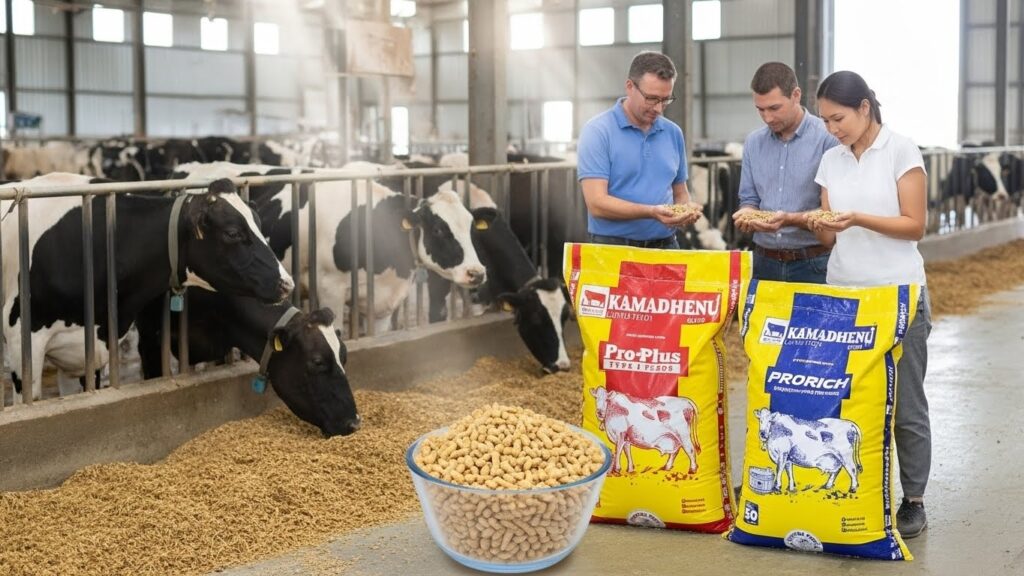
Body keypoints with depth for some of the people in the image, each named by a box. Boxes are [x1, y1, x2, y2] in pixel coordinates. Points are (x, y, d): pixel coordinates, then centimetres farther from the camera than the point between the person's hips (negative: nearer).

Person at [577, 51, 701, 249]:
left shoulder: (673, 133, 12)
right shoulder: (597, 131, -5)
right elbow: (597, 203, -13)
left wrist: (687, 209, -1)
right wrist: (651, 212, -23)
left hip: (666, 247, 4)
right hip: (614, 248, -4)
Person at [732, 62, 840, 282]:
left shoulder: (828, 138, -10)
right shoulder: (754, 142, 9)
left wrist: (790, 220, -25)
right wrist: (747, 214, -7)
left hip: (813, 264, -4)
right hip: (764, 263, 5)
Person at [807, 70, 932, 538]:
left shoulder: (901, 152, -5)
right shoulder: (831, 161, 9)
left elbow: (914, 225, -8)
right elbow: (831, 239, 10)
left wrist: (858, 219, -20)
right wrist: (821, 227, -13)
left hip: (898, 295, -4)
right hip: (842, 294, 4)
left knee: (904, 403, 1)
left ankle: (913, 500, 11)